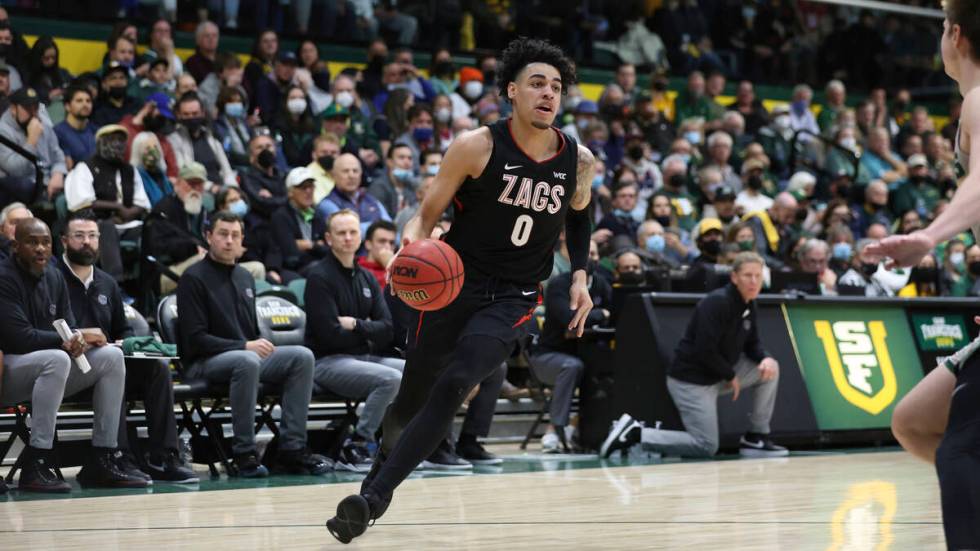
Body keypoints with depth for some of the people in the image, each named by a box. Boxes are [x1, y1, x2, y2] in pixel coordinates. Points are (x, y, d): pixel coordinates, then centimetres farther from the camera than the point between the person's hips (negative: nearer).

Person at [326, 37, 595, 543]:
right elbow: (428, 213, -4)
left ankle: (373, 498, -21)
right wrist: (412, 239, -26)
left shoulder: (578, 161, 0)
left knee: (453, 386, -21)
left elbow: (578, 216, 21)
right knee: (413, 395, 7)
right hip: (455, 282, -1)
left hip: (515, 297, 1)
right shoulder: (477, 147, -10)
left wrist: (579, 277, 9)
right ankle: (384, 459, 42)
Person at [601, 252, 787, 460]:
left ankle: (756, 438, 10)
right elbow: (705, 349, -27)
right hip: (691, 379, -9)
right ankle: (635, 433, -7)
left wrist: (765, 358, -9)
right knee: (706, 447, -12)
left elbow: (752, 343, 14)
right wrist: (731, 375, -13)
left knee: (770, 370, 1)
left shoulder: (748, 304, 6)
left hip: (718, 375, 9)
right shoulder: (717, 302, -22)